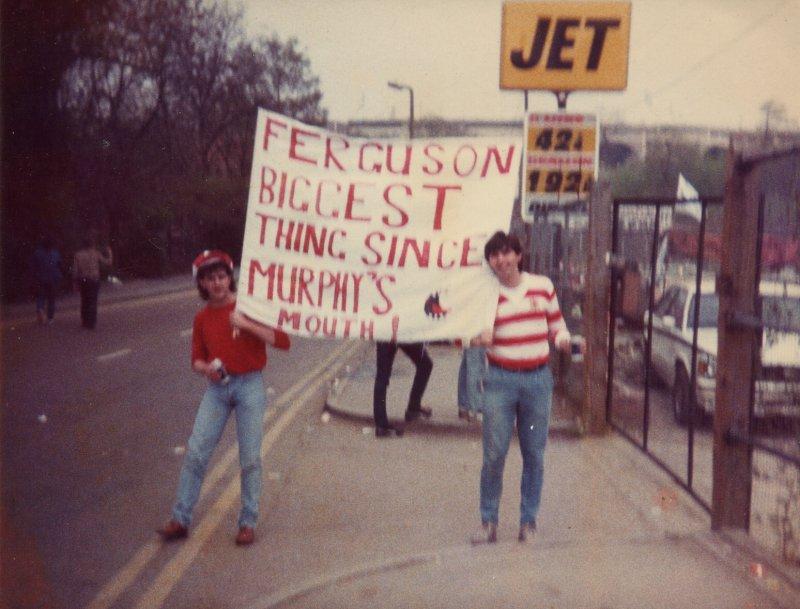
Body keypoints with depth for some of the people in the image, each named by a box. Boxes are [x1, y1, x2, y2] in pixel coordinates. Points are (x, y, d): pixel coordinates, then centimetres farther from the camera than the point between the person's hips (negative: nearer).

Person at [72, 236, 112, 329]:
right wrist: (109, 253, 13)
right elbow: (107, 263, -3)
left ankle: (84, 322, 21)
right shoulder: (96, 253, -7)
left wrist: (76, 283, 5)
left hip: (82, 281, 3)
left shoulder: (78, 254, -1)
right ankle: (91, 324, 1)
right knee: (92, 302, 2)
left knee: (84, 301, 16)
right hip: (94, 280, -2)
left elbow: (75, 270, -3)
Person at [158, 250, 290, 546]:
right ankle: (180, 519, 5)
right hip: (217, 388, 3)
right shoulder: (202, 318, 8)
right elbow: (197, 359, 15)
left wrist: (246, 324, -20)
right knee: (195, 451, -3)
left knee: (250, 458, 1)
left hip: (250, 386, -3)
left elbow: (282, 341, -11)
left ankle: (248, 522, 12)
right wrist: (206, 368, -9)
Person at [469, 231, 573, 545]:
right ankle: (488, 521, 8)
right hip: (500, 380, -2)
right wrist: (479, 338, -18)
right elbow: (472, 335, 5)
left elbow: (557, 324, 15)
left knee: (534, 454, 5)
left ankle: (528, 521, 17)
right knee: (494, 454, -5)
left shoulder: (543, 286, 5)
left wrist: (563, 340, -7)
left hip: (538, 379, 2)